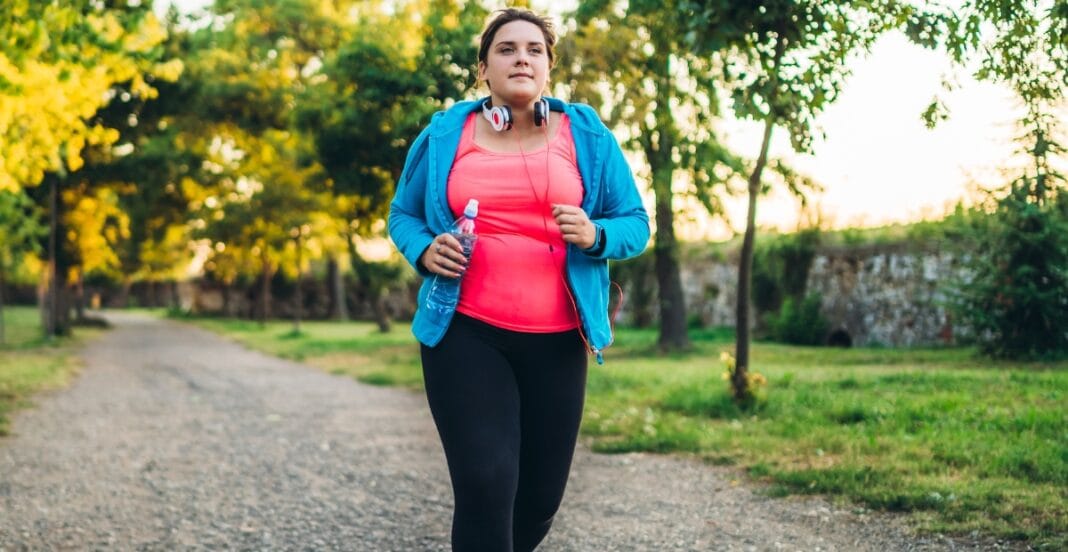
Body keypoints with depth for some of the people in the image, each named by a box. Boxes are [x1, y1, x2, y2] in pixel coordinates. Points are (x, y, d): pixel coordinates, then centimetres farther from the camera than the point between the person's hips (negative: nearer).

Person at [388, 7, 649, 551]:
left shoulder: (586, 135, 5)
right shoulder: (444, 134, 5)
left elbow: (635, 224, 7)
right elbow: (403, 214, 15)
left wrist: (597, 236, -15)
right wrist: (423, 251, -7)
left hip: (556, 341, 2)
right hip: (465, 332, -1)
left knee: (541, 492, 10)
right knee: (485, 482, -13)